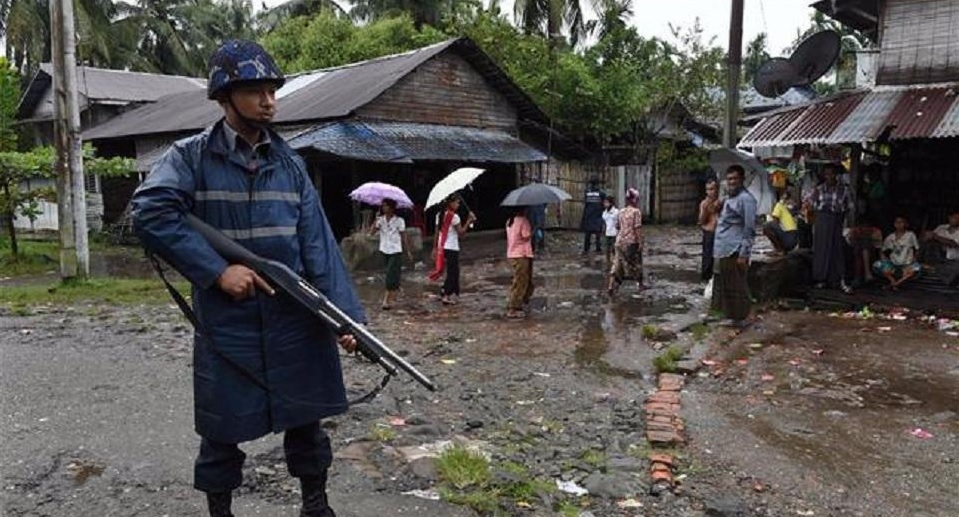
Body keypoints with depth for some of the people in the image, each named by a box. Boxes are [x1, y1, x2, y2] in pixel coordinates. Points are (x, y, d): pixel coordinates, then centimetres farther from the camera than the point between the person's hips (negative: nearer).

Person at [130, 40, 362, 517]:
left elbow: (318, 244, -1)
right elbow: (150, 213, -18)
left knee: (305, 417, 12)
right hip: (226, 322, -3)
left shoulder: (290, 164, 6)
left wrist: (343, 314, -10)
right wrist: (217, 270, -21)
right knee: (223, 427, 11)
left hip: (296, 319, 3)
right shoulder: (191, 157, -3)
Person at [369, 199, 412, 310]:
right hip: (384, 251, 4)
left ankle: (387, 300, -10)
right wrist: (376, 220, -19)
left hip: (396, 251, -4)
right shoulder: (380, 219, 2)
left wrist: (408, 251, 0)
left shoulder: (399, 220, -6)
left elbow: (404, 237, -1)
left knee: (391, 275, -11)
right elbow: (371, 232, -9)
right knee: (392, 275, 14)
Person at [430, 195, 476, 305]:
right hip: (452, 248, -7)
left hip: (442, 247, 7)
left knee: (454, 272, 15)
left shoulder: (440, 215, 9)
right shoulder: (454, 217, -14)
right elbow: (461, 232, -11)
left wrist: (435, 248, 14)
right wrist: (469, 221, -7)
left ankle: (453, 294, 17)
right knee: (452, 272, 2)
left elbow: (437, 233, 11)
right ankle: (446, 295, 2)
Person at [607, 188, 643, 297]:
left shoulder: (621, 211, 9)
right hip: (631, 242, -5)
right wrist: (640, 242, -13)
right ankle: (640, 283, 29)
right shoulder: (636, 212, -10)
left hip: (620, 241, 5)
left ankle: (611, 287, -4)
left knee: (618, 265, 4)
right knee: (636, 263, 13)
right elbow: (637, 228, -15)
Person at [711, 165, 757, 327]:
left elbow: (749, 229, -15)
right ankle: (730, 316, 22)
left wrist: (743, 254, -19)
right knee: (723, 286, 13)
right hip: (723, 252, 9)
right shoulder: (729, 198, 18)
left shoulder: (746, 199, -10)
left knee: (737, 288, -1)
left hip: (734, 252, -9)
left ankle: (739, 319, 8)